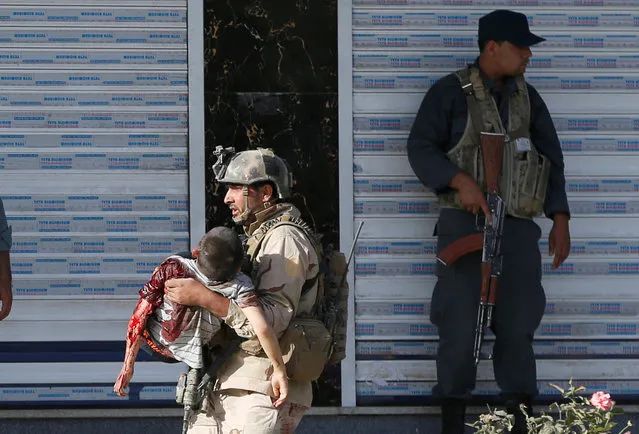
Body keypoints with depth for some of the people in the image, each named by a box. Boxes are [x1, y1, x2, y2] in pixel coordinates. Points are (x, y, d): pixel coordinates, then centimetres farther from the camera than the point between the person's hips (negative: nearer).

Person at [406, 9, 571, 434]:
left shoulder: (527, 97, 10)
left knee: (518, 321, 2)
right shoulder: (450, 92, -4)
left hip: (517, 226, 4)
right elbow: (421, 148, -9)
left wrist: (560, 219, 4)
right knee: (459, 324, -5)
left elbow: (551, 158, 12)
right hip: (464, 224, -4)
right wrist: (461, 182, -24)